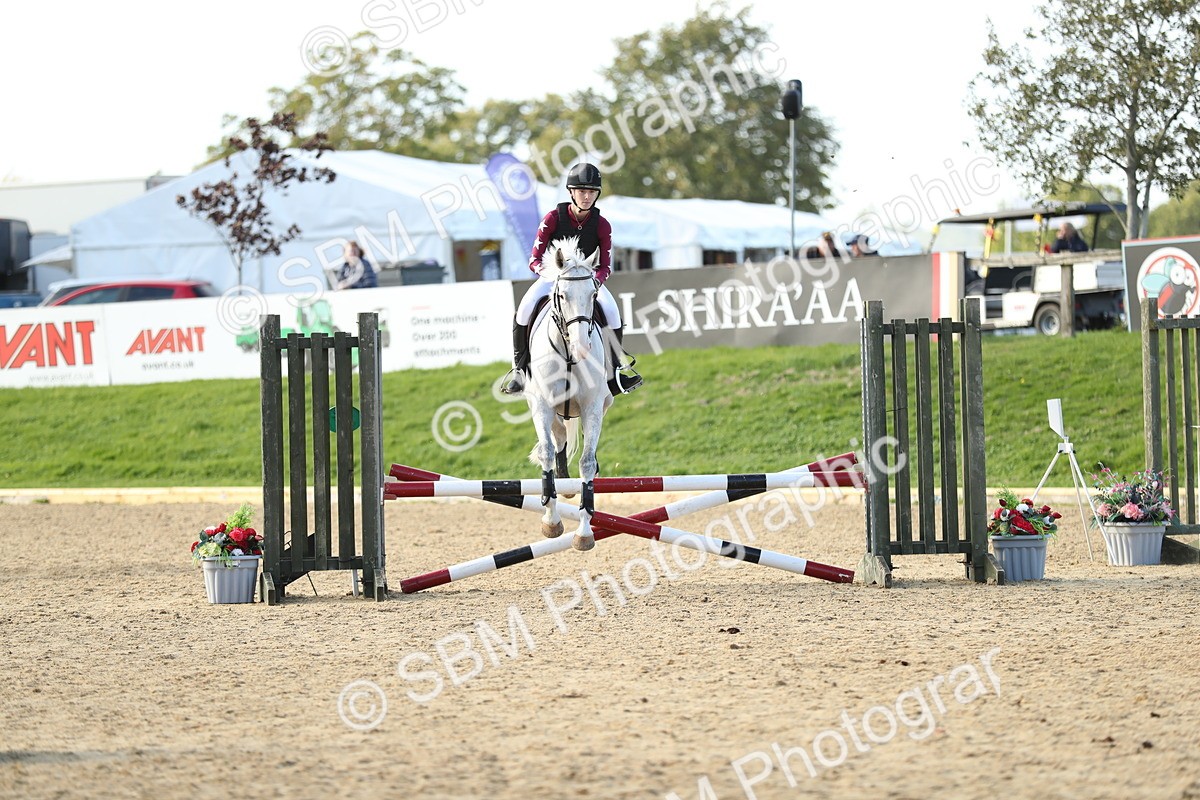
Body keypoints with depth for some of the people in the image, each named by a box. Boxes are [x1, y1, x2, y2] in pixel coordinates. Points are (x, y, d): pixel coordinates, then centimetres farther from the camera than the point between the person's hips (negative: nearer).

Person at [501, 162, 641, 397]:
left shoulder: (601, 225, -11)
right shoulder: (553, 218, -15)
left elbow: (606, 265, -7)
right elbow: (535, 260, -14)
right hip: (553, 276, -1)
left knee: (611, 311, -27)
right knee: (525, 309, -29)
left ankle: (616, 366, -7)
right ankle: (520, 367, -13)